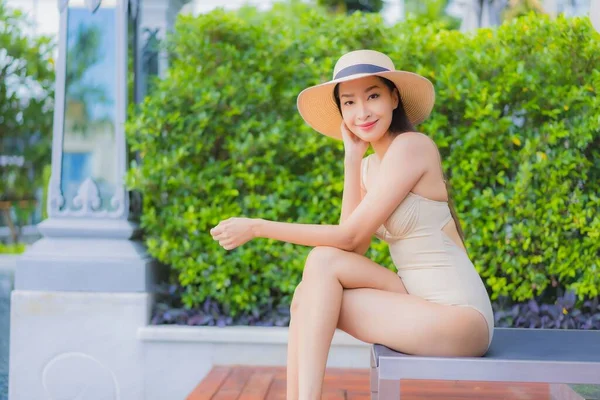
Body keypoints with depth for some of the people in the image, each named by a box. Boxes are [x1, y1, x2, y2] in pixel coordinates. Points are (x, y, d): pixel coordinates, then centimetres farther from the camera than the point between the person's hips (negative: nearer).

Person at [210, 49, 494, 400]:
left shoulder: (412, 146, -12)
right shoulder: (370, 165, 11)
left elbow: (349, 237, -16)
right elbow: (356, 250, -2)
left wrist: (257, 227, -12)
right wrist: (351, 159, -2)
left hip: (459, 317, -7)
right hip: (422, 305, 7)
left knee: (323, 261, -14)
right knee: (311, 297, -12)